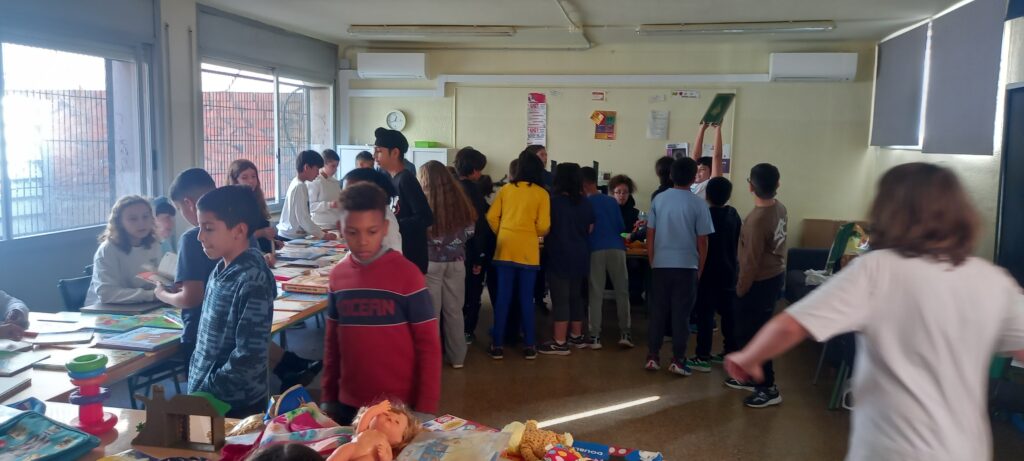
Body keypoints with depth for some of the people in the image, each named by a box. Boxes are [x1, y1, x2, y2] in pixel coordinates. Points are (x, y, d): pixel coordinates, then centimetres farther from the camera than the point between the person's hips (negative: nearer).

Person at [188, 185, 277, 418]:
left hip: (236, 408, -7)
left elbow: (249, 359, -22)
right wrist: (197, 389, 10)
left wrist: (204, 394, -15)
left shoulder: (253, 281, -21)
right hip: (204, 399, 7)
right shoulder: (220, 270, 3)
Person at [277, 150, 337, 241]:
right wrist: (322, 235, -15)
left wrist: (319, 231, 11)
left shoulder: (296, 184, 10)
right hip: (292, 238, -9)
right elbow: (303, 218, -19)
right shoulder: (300, 187, -17)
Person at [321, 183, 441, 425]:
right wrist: (328, 397, 10)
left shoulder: (407, 274, -12)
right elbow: (332, 341, 11)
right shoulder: (337, 275, 2)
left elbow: (428, 345, -9)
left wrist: (425, 409, -11)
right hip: (348, 403, 4)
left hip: (399, 405, -4)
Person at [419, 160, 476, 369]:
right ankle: (457, 357, 23)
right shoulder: (460, 201, -3)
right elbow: (470, 231, 7)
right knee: (454, 311, 13)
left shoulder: (422, 203, -14)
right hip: (456, 263, 4)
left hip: (430, 262, -3)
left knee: (430, 312, 7)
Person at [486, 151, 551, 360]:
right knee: (526, 299, 6)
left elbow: (491, 217, 2)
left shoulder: (506, 189, 4)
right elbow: (543, 226, -7)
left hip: (505, 249, 2)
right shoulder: (541, 193, -3)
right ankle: (529, 346, 12)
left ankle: (497, 345, 9)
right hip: (528, 251, -2)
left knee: (502, 298, 5)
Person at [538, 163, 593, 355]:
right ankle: (577, 336, 27)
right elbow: (590, 229, 12)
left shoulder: (553, 202, -12)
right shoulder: (586, 203, 3)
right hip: (580, 256, 6)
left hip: (560, 256, -6)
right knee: (576, 296, 17)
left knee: (560, 299, -4)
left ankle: (560, 343, -3)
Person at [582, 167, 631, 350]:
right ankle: (624, 333, 4)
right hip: (616, 248, 2)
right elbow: (622, 227, 18)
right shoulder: (612, 201, 14)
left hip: (596, 249, -2)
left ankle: (595, 336, -1)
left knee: (596, 293, 2)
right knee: (622, 291, 8)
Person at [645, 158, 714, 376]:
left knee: (658, 312, 10)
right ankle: (678, 360, 7)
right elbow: (702, 240, -3)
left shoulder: (659, 199, 1)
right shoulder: (698, 204, -6)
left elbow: (650, 234, 3)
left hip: (661, 265, 3)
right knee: (681, 314, 4)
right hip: (686, 266, -2)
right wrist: (700, 268, 8)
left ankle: (652, 357, 13)